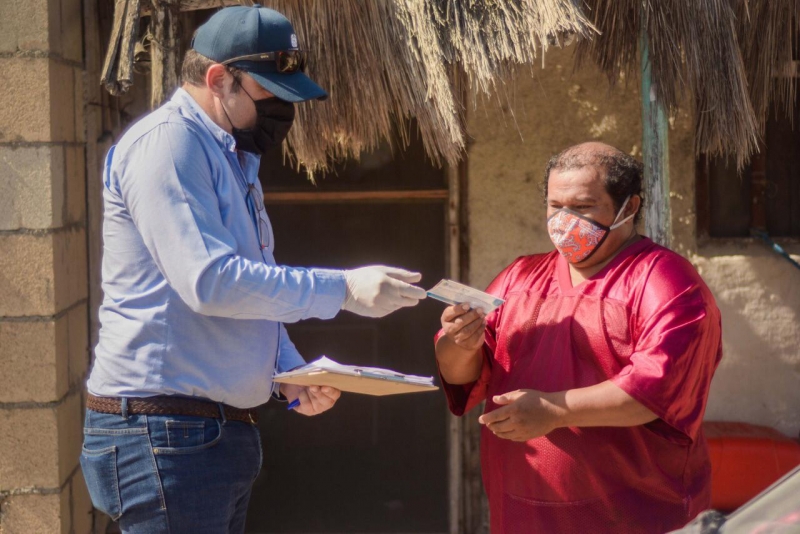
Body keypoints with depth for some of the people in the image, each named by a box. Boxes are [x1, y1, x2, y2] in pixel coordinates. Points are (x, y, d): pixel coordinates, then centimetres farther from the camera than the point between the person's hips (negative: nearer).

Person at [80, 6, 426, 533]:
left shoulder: (235, 159, 18)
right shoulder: (166, 141, -13)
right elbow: (210, 280, -24)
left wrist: (289, 373, 6)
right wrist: (343, 289, -20)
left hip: (227, 429, 10)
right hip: (165, 432, -9)